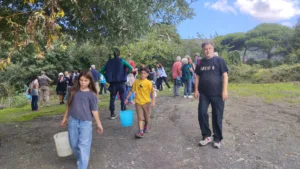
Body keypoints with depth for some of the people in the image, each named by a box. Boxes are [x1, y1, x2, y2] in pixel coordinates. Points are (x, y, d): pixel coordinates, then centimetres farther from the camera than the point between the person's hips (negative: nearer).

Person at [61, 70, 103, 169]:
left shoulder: (91, 94, -7)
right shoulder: (74, 91, 4)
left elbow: (94, 110, -4)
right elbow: (69, 105, 13)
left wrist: (99, 124, -2)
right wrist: (65, 118, 17)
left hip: (86, 122, -4)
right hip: (72, 121, 4)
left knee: (83, 145, -4)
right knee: (74, 144, 16)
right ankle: (80, 159, 42)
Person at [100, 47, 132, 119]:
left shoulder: (109, 61, 4)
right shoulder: (122, 61, -5)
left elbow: (102, 71, 6)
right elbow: (131, 68, -14)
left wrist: (107, 77, 10)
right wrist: (126, 74, -1)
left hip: (112, 83, 3)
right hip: (121, 83, -3)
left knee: (112, 98, 11)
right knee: (123, 99, 7)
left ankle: (112, 114, 15)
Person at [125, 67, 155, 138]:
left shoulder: (148, 83, -10)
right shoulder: (136, 82, -1)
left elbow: (152, 92, -8)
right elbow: (132, 90, 7)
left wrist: (153, 100, -17)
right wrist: (127, 98, 6)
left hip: (146, 102, -1)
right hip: (138, 102, 1)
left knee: (147, 117, 16)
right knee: (140, 118, -3)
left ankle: (147, 126, 42)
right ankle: (141, 132, -6)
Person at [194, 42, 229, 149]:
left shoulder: (219, 60, -2)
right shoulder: (201, 62, 10)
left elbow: (225, 75, -5)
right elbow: (197, 76, 14)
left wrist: (225, 90, -12)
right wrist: (196, 90, 7)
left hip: (217, 93, -3)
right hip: (204, 93, 4)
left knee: (217, 116, 4)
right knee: (202, 113, -1)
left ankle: (217, 138, 18)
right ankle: (206, 136, 16)